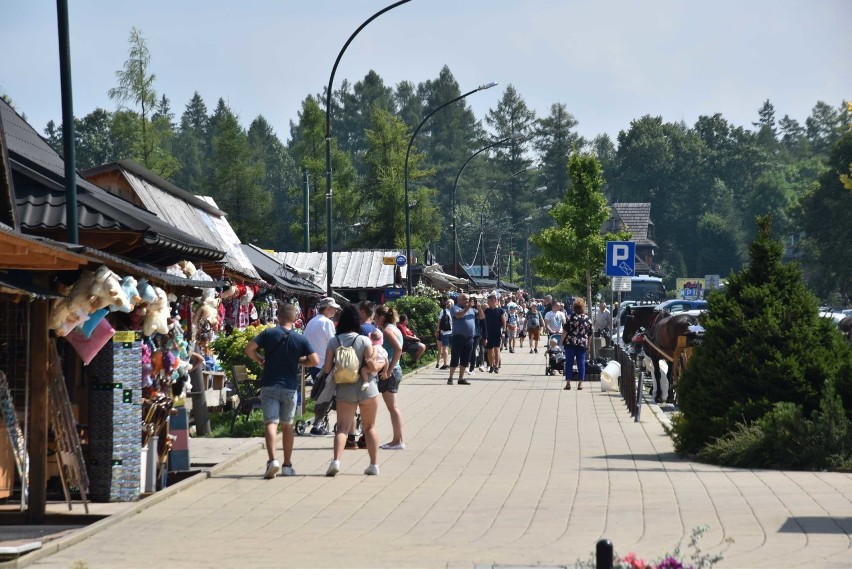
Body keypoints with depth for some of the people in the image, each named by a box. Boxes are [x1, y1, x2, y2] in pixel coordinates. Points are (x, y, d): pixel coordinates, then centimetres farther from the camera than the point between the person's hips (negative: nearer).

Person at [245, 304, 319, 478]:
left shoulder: (268, 334, -3)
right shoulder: (300, 339, -1)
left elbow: (249, 349, -10)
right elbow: (314, 360, -5)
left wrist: (261, 360, 8)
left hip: (269, 385, -1)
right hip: (290, 387, 1)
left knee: (270, 423, -7)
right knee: (287, 425, 14)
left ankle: (272, 460, -28)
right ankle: (288, 465, 18)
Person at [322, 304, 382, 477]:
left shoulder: (333, 342, -2)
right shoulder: (364, 341, -7)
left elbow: (327, 369, -4)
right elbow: (373, 367, -12)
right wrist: (380, 363, 9)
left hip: (344, 390, 0)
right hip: (366, 388, 0)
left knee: (342, 427, -3)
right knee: (370, 427, 14)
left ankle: (336, 460, -26)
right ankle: (374, 464, 16)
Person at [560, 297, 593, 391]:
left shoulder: (571, 318, -7)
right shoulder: (588, 319, 4)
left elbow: (565, 331, -9)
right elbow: (590, 334, 10)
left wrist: (562, 341, 0)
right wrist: (588, 345, 20)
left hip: (570, 344, -2)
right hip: (582, 344, 3)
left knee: (569, 363, 4)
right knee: (581, 363, 6)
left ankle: (568, 383, 2)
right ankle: (580, 383, 3)